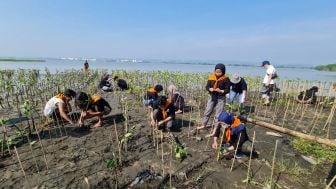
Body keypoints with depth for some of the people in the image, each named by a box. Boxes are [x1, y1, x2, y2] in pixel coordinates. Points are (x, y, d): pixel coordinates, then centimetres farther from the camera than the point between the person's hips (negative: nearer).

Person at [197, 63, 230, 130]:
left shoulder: (226, 79, -9)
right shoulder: (211, 77, -1)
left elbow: (227, 90, -8)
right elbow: (207, 87, 1)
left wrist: (221, 91, -26)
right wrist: (210, 89, -20)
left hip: (221, 98, -3)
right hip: (212, 97, 3)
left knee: (218, 114, 3)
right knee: (207, 111, 10)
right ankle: (203, 125, 25)